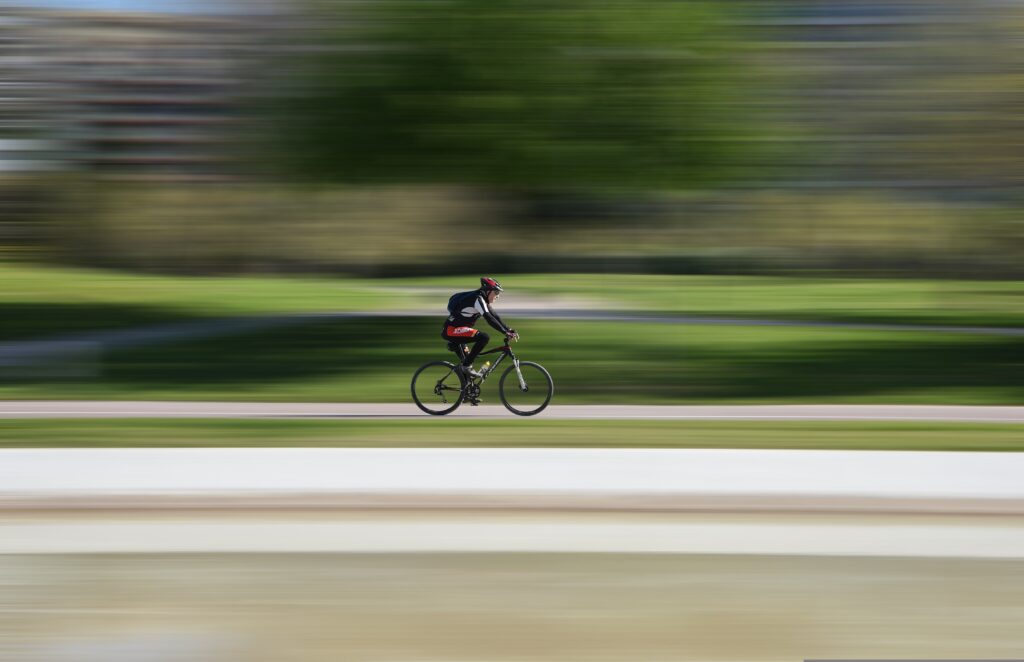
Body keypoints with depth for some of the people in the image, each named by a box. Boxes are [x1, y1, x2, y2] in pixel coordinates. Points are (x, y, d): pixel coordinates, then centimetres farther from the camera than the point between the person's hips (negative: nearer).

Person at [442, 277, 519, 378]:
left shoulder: (484, 301, 13)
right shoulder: (477, 299, -17)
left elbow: (495, 317, 13)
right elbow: (489, 318, -26)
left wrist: (510, 330, 1)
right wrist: (506, 333, -29)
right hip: (452, 330, -11)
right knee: (484, 337, -22)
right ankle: (466, 366, -17)